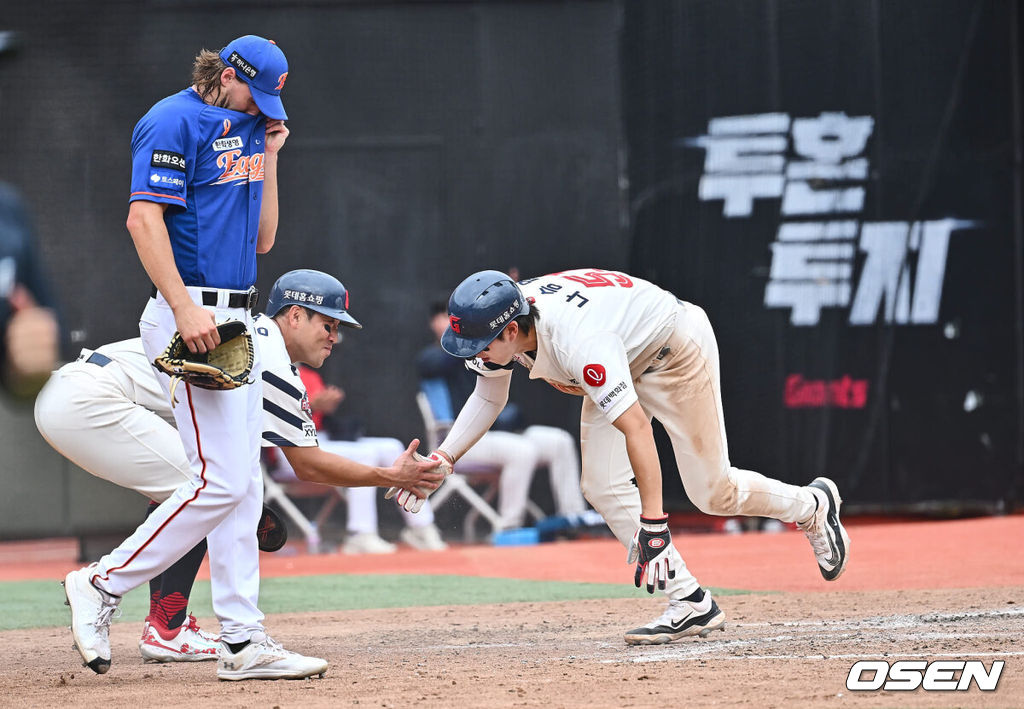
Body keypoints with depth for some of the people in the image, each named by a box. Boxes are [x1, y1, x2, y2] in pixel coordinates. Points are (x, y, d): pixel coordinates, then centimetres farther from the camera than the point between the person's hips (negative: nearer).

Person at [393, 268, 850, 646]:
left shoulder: (576, 342, -43)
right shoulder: (497, 321, -19)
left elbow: (636, 429, -46)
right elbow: (489, 396, 0)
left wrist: (653, 524, -48)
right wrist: (441, 458, -14)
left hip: (674, 349, -8)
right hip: (624, 363, 8)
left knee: (712, 493, 0)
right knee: (604, 487, -8)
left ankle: (812, 506, 29)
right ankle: (689, 602, -6)